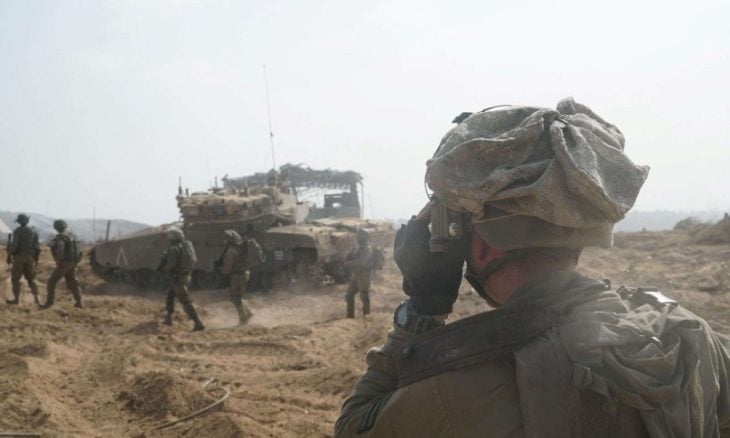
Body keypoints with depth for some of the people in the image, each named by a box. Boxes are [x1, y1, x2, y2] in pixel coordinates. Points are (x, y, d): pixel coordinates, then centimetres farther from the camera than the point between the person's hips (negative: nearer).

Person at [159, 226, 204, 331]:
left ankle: (198, 323, -9)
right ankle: (168, 319, 33)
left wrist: (162, 268, -1)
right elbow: (194, 259, 11)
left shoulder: (174, 249, -22)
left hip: (177, 278, -9)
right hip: (186, 276, 9)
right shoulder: (187, 245, 3)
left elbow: (169, 266, -22)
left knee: (185, 302, -6)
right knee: (169, 296, 24)